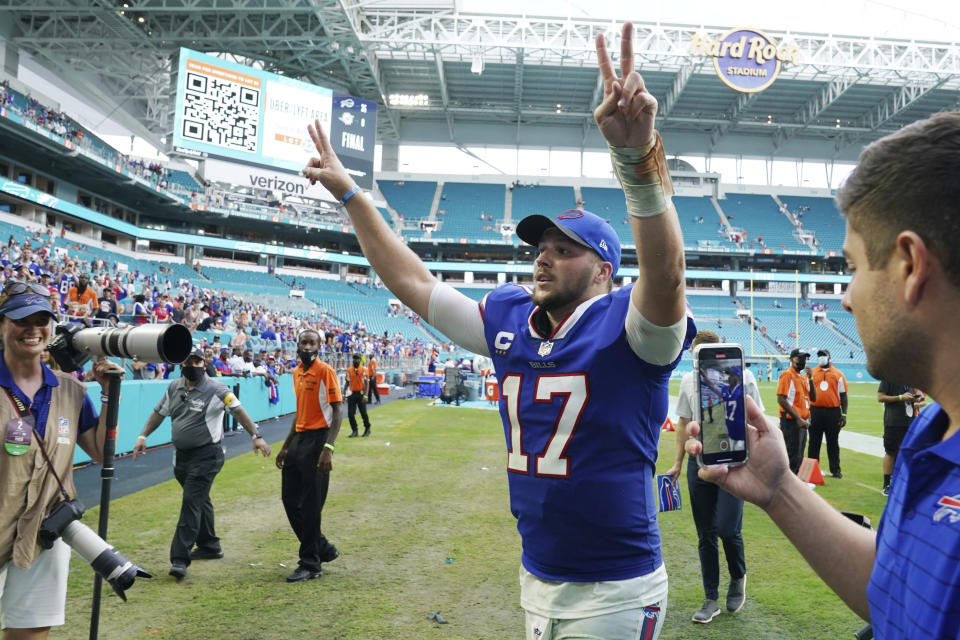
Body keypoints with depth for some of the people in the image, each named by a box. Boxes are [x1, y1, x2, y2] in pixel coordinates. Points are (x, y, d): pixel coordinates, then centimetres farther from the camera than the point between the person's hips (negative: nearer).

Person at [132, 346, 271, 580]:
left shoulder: (216, 390, -12)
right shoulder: (174, 388, 7)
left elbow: (238, 411, -16)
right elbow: (159, 412, 17)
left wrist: (256, 436, -25)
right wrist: (143, 436, 11)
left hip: (207, 455, -7)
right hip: (181, 455, 7)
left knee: (191, 501, -13)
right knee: (199, 500, 18)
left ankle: (180, 559, -11)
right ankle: (210, 546, 33)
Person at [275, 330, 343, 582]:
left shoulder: (325, 371, -11)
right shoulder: (297, 372, 12)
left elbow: (338, 411, -15)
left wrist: (328, 448, -23)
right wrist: (286, 446, 21)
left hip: (317, 440, -8)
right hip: (299, 440, 8)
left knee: (311, 505, -2)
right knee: (290, 500, 12)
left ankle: (310, 565, 11)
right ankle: (324, 549, 27)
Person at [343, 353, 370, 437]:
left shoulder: (364, 370, -3)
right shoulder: (349, 370, 6)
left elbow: (366, 383, -5)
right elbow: (347, 382, 11)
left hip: (361, 394, -3)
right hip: (352, 394, 3)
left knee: (363, 413, 4)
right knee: (350, 414, 0)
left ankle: (367, 429, 23)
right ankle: (355, 431, 11)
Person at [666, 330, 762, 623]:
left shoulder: (742, 376, -6)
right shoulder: (688, 380, 5)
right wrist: (677, 462, 13)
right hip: (699, 464, 4)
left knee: (727, 529, -10)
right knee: (705, 536, 8)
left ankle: (738, 577, 23)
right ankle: (711, 600, 21)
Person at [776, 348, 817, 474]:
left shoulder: (804, 376, 15)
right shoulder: (787, 374, -10)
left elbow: (813, 398, 11)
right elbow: (781, 399, -18)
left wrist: (810, 378, -1)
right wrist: (798, 418, -19)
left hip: (802, 423, 9)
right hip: (791, 422, -9)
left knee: (799, 457, 14)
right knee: (793, 456, -7)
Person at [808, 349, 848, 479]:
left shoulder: (838, 374, 5)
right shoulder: (811, 373, 7)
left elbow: (843, 396, 6)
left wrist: (844, 414, 0)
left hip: (833, 412, -1)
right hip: (815, 412, 1)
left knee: (833, 442, 7)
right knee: (814, 442, 7)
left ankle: (835, 470, 16)